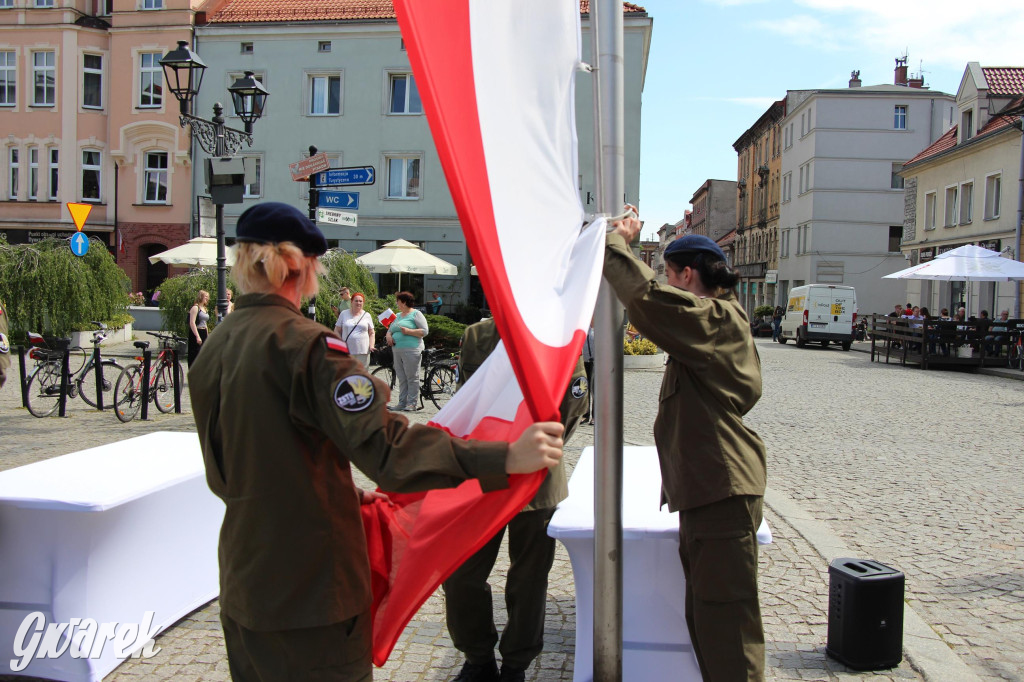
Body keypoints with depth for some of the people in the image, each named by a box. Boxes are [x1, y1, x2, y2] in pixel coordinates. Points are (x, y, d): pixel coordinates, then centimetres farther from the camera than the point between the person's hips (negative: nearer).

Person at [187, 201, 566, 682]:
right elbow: (384, 443, -30)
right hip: (310, 585, -8)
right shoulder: (302, 343, -20)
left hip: (242, 583, 8)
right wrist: (507, 457, -32)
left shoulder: (214, 346, 4)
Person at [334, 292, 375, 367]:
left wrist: (371, 346, -2)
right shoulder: (344, 314, 10)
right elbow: (337, 331, 10)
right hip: (346, 352, -1)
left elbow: (371, 333, 14)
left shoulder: (367, 315, 12)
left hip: (363, 352, 1)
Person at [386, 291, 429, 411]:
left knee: (412, 378, -5)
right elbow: (390, 330, 24)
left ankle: (412, 403, -3)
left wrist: (408, 331, -16)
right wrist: (388, 336, 1)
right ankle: (402, 403, 10)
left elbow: (425, 331, -8)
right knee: (402, 379, 7)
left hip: (411, 350, -7)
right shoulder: (398, 315, 23)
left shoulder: (416, 314, 0)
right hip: (397, 351, 7)